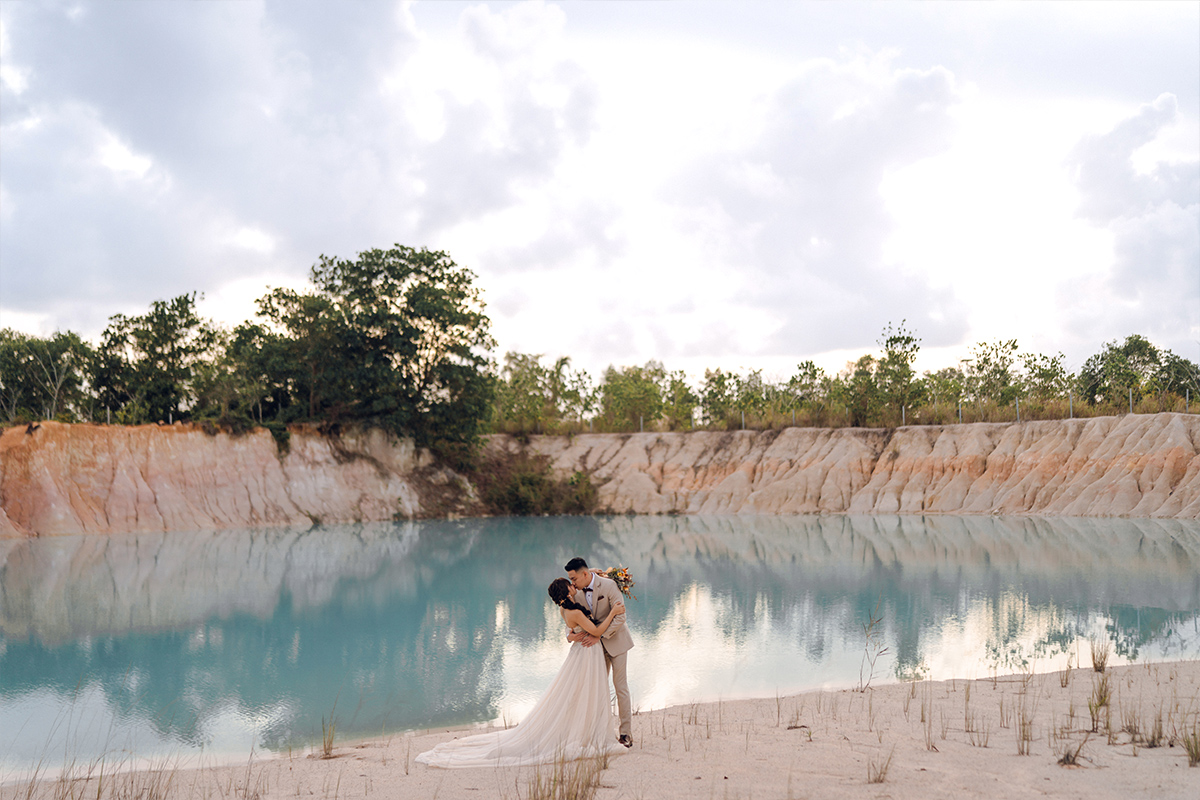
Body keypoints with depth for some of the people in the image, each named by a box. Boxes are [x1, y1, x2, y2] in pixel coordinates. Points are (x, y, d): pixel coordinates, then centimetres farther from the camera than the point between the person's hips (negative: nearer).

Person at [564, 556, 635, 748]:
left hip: (615, 641, -5)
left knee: (620, 687, -3)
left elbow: (620, 617, -23)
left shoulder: (608, 585, -21)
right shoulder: (577, 592, -5)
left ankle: (626, 734, 4)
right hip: (598, 645, 5)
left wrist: (599, 636, -27)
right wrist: (571, 635, -20)